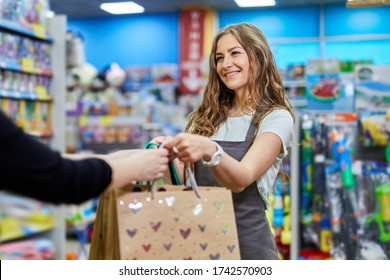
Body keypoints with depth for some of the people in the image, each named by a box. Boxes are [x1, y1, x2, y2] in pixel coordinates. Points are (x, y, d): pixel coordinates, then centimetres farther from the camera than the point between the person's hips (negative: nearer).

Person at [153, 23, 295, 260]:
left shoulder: (276, 118, -8)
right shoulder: (207, 117, 7)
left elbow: (241, 180, -22)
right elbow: (181, 180, 0)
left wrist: (210, 151, -41)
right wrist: (169, 154, -21)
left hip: (247, 241, -4)